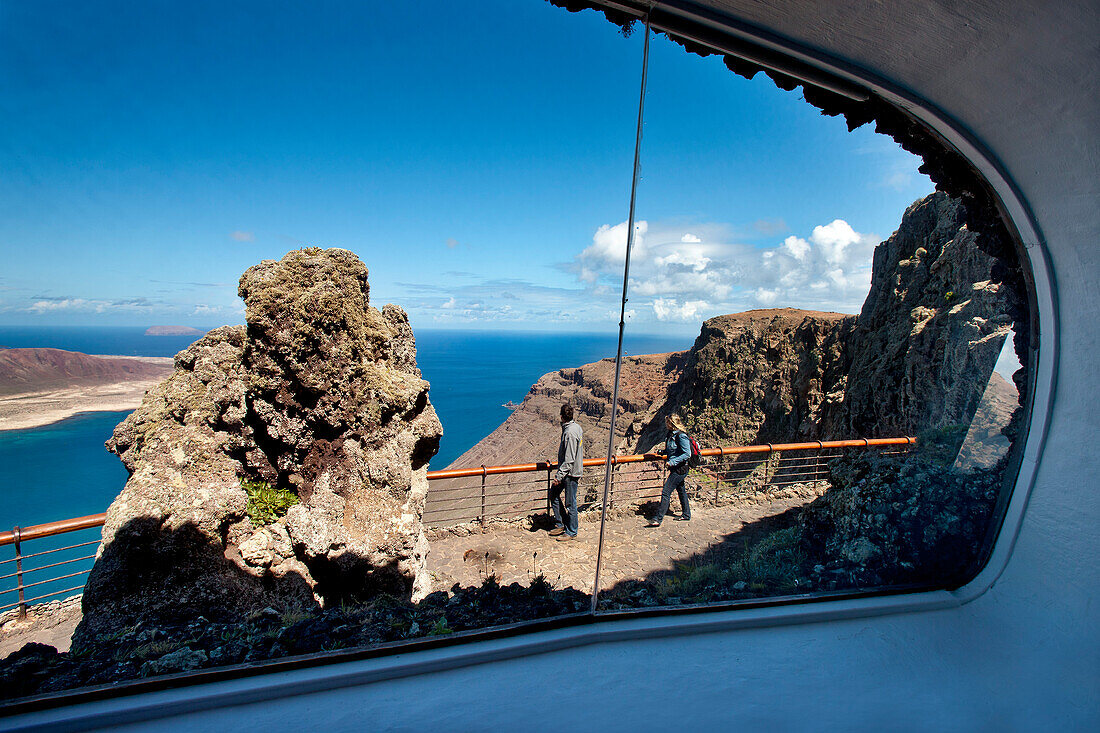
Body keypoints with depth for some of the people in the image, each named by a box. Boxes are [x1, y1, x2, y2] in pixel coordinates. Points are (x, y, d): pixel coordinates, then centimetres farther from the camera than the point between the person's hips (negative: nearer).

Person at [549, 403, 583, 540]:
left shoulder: (570, 433, -25)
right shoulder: (577, 427, 4)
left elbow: (569, 460, -25)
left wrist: (559, 476, -23)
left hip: (570, 473, -10)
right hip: (570, 471, 10)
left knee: (570, 503, 3)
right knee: (553, 494, 17)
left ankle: (571, 532, 19)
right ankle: (560, 524, 26)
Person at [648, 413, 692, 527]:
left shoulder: (681, 436, -20)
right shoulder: (671, 434, 8)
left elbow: (687, 454, -21)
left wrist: (672, 461, -26)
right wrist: (662, 452, 7)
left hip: (680, 469, -10)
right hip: (676, 468, 10)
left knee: (666, 492, -10)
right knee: (681, 491, 21)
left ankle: (658, 519, -8)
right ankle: (686, 514, 36)